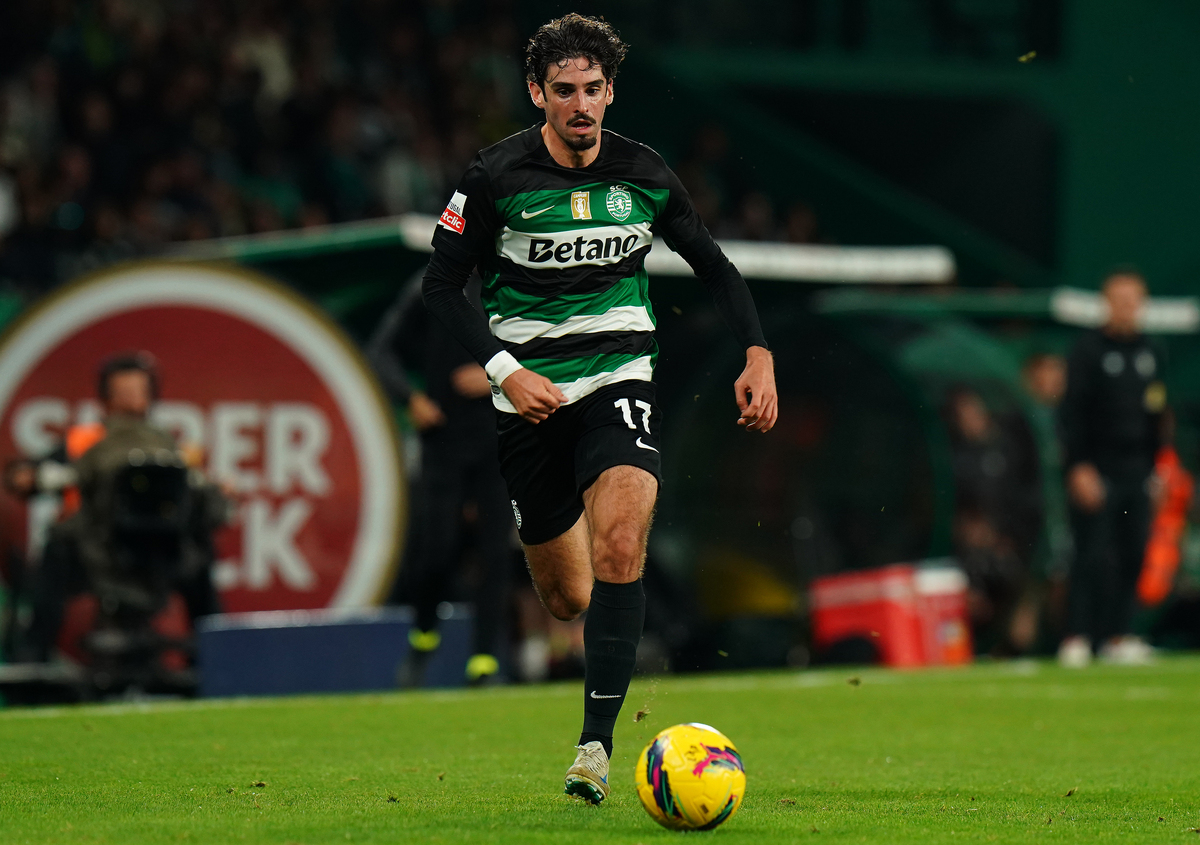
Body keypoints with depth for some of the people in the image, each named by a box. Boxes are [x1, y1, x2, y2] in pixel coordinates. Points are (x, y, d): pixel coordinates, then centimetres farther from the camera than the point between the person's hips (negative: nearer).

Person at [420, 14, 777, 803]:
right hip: (531, 396, 0)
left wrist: (758, 354, 0)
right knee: (567, 598, 5)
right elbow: (443, 284, -2)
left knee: (620, 542, -25)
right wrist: (505, 370, -14)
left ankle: (597, 744, -24)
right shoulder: (497, 176, -7)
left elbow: (714, 265, 12)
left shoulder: (645, 174, 0)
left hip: (620, 379, 0)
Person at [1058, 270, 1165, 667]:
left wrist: (1157, 466, 14)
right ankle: (1076, 638, -8)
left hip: (1137, 470, 6)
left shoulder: (1151, 354, 13)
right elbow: (1073, 412, -8)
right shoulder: (1088, 351, -4)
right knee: (1093, 556, -10)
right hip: (1098, 469, -6)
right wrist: (1079, 467, -15)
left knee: (1133, 555, 5)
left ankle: (1118, 636, 13)